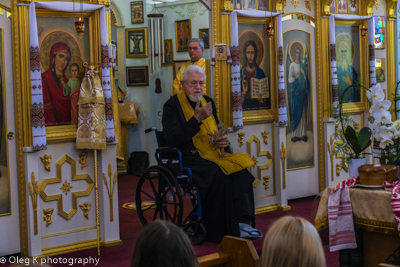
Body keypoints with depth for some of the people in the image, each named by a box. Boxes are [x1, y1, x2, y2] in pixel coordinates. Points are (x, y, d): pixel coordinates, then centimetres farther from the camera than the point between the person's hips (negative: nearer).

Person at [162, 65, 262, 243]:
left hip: (213, 155, 6)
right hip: (188, 159, -6)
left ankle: (242, 223, -28)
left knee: (240, 170, -23)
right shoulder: (172, 106, -1)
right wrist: (197, 119, -20)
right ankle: (223, 231, -24)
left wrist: (224, 140, 5)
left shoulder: (207, 102, 19)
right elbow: (171, 139, -15)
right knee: (219, 174, -32)